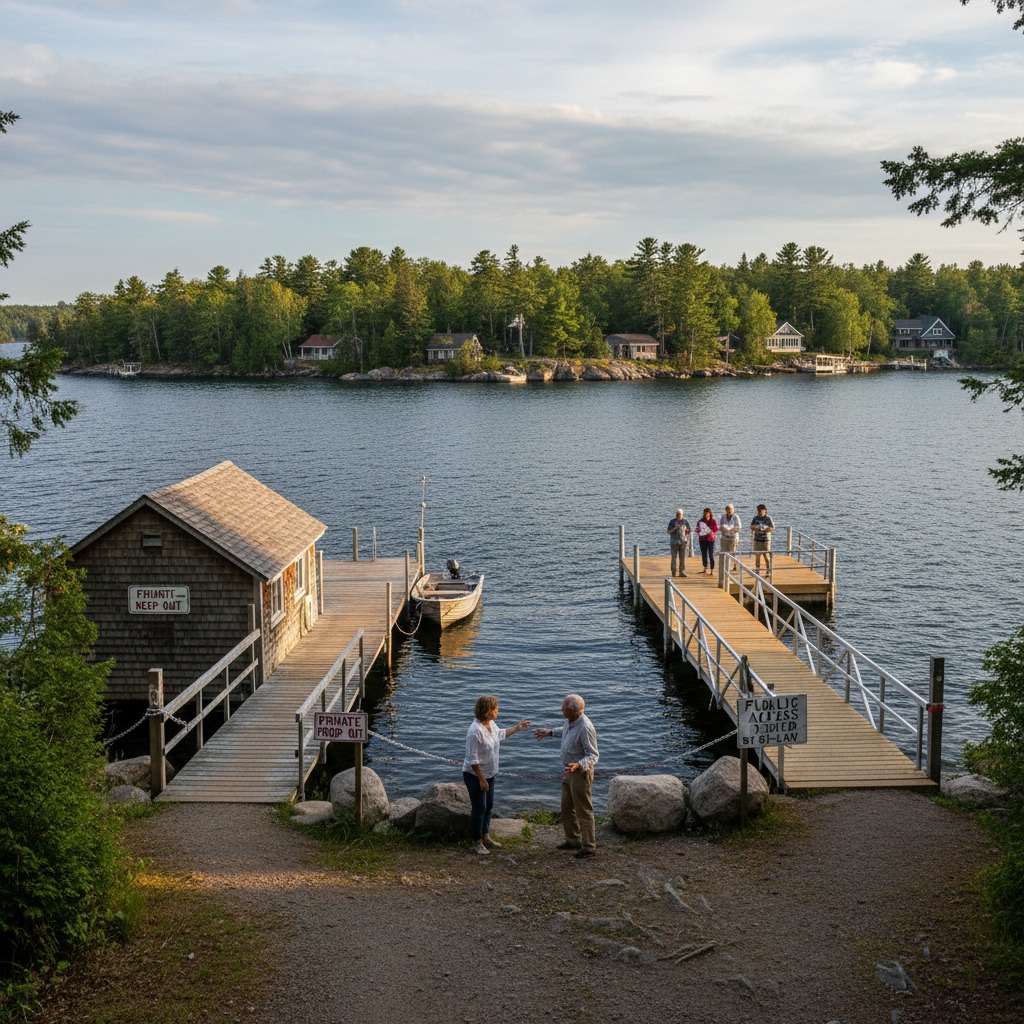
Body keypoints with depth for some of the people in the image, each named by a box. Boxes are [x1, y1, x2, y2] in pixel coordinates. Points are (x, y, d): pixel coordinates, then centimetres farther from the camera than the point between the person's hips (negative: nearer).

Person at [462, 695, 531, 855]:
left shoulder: (491, 724, -3)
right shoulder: (475, 731, -30)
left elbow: (500, 734, 23)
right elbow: (473, 759, -26)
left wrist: (516, 728, 22)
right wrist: (482, 780, -23)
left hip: (489, 773, 9)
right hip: (475, 776, -9)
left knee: (489, 806, 18)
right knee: (479, 808, 1)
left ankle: (485, 836, 34)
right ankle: (477, 842, 16)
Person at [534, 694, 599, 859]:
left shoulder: (585, 728, -29)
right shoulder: (570, 721, -2)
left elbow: (593, 756, -25)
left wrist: (578, 765, -41)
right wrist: (550, 732, 23)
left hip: (580, 772, -9)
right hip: (569, 771, 9)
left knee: (583, 811, 1)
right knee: (567, 808, 19)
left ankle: (589, 846, 13)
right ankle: (573, 840, 34)